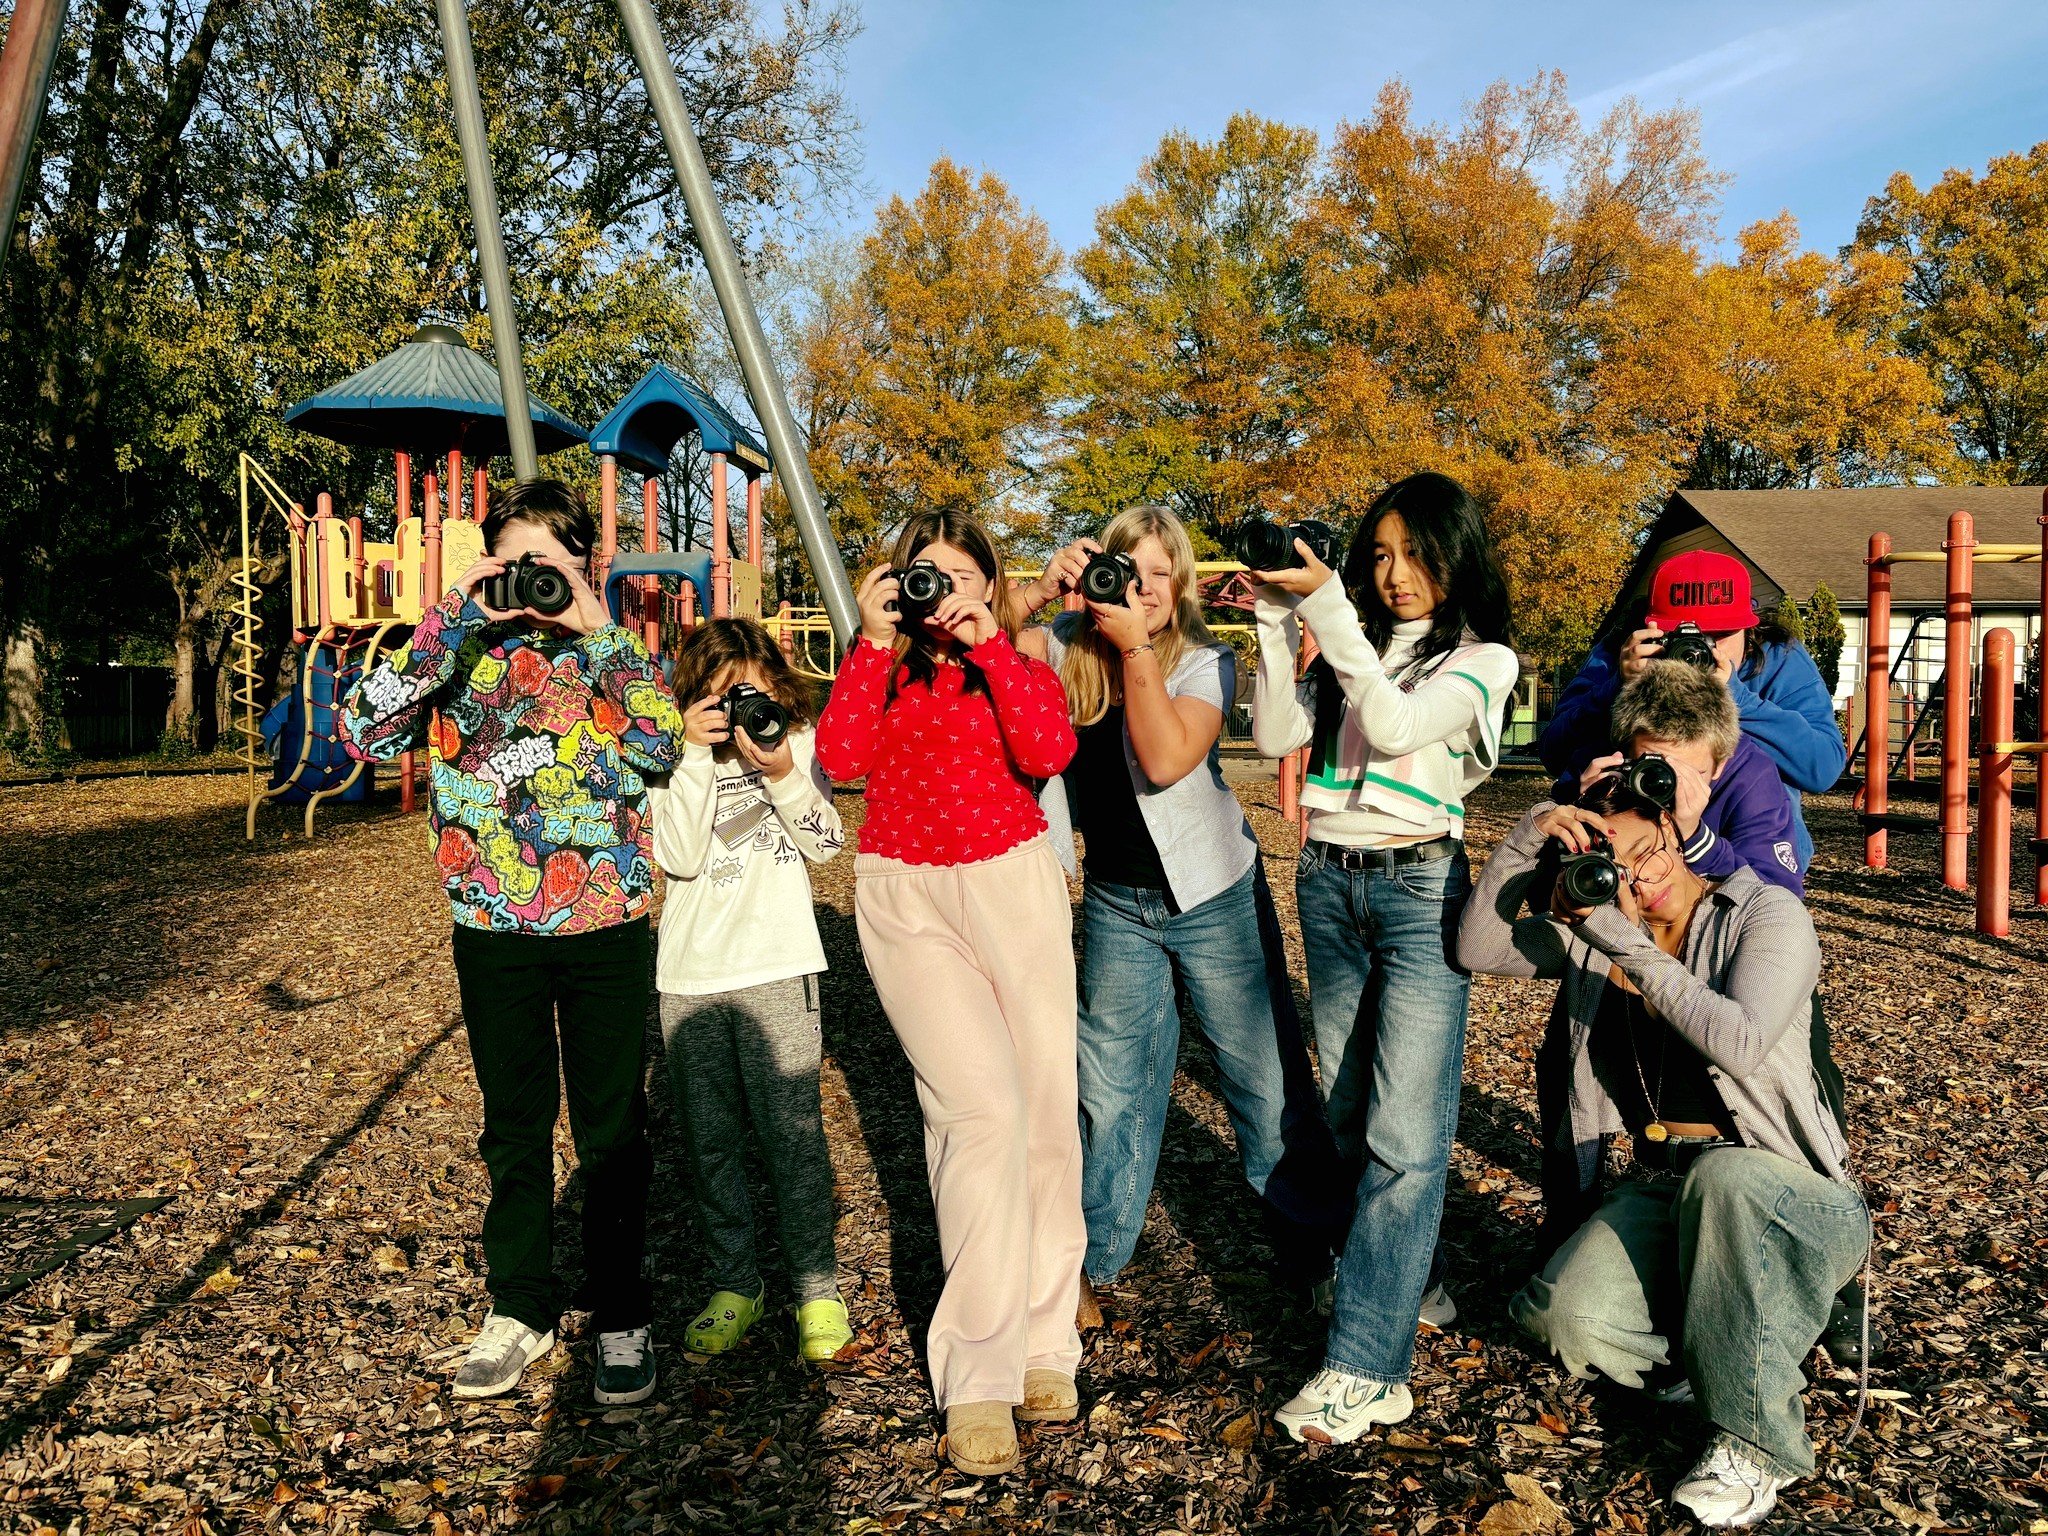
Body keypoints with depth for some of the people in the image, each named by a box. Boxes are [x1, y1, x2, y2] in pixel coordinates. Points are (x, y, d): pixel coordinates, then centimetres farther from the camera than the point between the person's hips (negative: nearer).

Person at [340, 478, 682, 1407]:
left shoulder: (615, 652, 1)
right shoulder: (456, 654, 4)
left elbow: (665, 740, -19)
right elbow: (363, 732, -12)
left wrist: (592, 625, -20)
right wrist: (450, 623, -16)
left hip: (605, 923, -1)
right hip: (493, 926, 2)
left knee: (612, 1126, 7)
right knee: (514, 1125, 13)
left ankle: (622, 1317, 22)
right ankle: (520, 1310, 29)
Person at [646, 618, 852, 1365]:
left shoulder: (796, 742, 2)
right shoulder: (671, 760, 0)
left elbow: (826, 842, -4)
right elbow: (680, 856, -13)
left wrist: (783, 776, -19)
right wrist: (697, 756, -17)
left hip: (776, 967, -1)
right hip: (690, 974, 2)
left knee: (793, 1132, -1)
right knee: (709, 1138, 11)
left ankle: (816, 1287, 14)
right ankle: (733, 1284, 26)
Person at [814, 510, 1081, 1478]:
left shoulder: (1020, 667, 9)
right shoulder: (881, 670, 8)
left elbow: (1051, 751, -14)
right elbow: (841, 759, -12)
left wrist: (989, 645, -15)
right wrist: (876, 643, -12)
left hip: (1015, 888, 2)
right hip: (905, 898, -2)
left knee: (1044, 1108, 1)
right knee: (981, 1107, -17)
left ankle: (1043, 1337, 18)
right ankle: (978, 1379, -9)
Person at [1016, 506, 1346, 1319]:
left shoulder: (1206, 660, -11)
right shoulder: (1069, 646, -2)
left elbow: (1166, 760, -28)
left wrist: (1135, 644, -28)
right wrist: (1041, 589, -25)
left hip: (1211, 896, -3)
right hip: (1115, 902, 3)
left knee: (1265, 1073, 8)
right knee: (1112, 1082, 13)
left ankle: (1311, 1243, 28)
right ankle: (1093, 1259, 27)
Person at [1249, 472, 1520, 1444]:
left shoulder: (1481, 658, -1)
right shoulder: (1348, 642, 11)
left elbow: (1394, 725, -19)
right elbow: (1276, 736, 1)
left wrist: (1325, 605, -21)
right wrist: (1280, 623, -7)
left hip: (1419, 887, -5)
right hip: (1327, 886, 5)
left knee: (1404, 1132, -12)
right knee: (1351, 1115, 12)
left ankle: (1365, 1369, -10)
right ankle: (1415, 1283, 30)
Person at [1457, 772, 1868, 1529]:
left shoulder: (1767, 914, -9)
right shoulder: (1595, 931, 4)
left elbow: (1739, 1044, -25)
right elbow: (1477, 949, -4)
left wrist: (1630, 945, -23)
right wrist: (1525, 841, -14)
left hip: (1793, 1203, -4)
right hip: (1661, 1193, 4)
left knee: (1718, 1176, -40)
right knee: (1564, 1313, -25)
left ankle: (1758, 1439, -20)